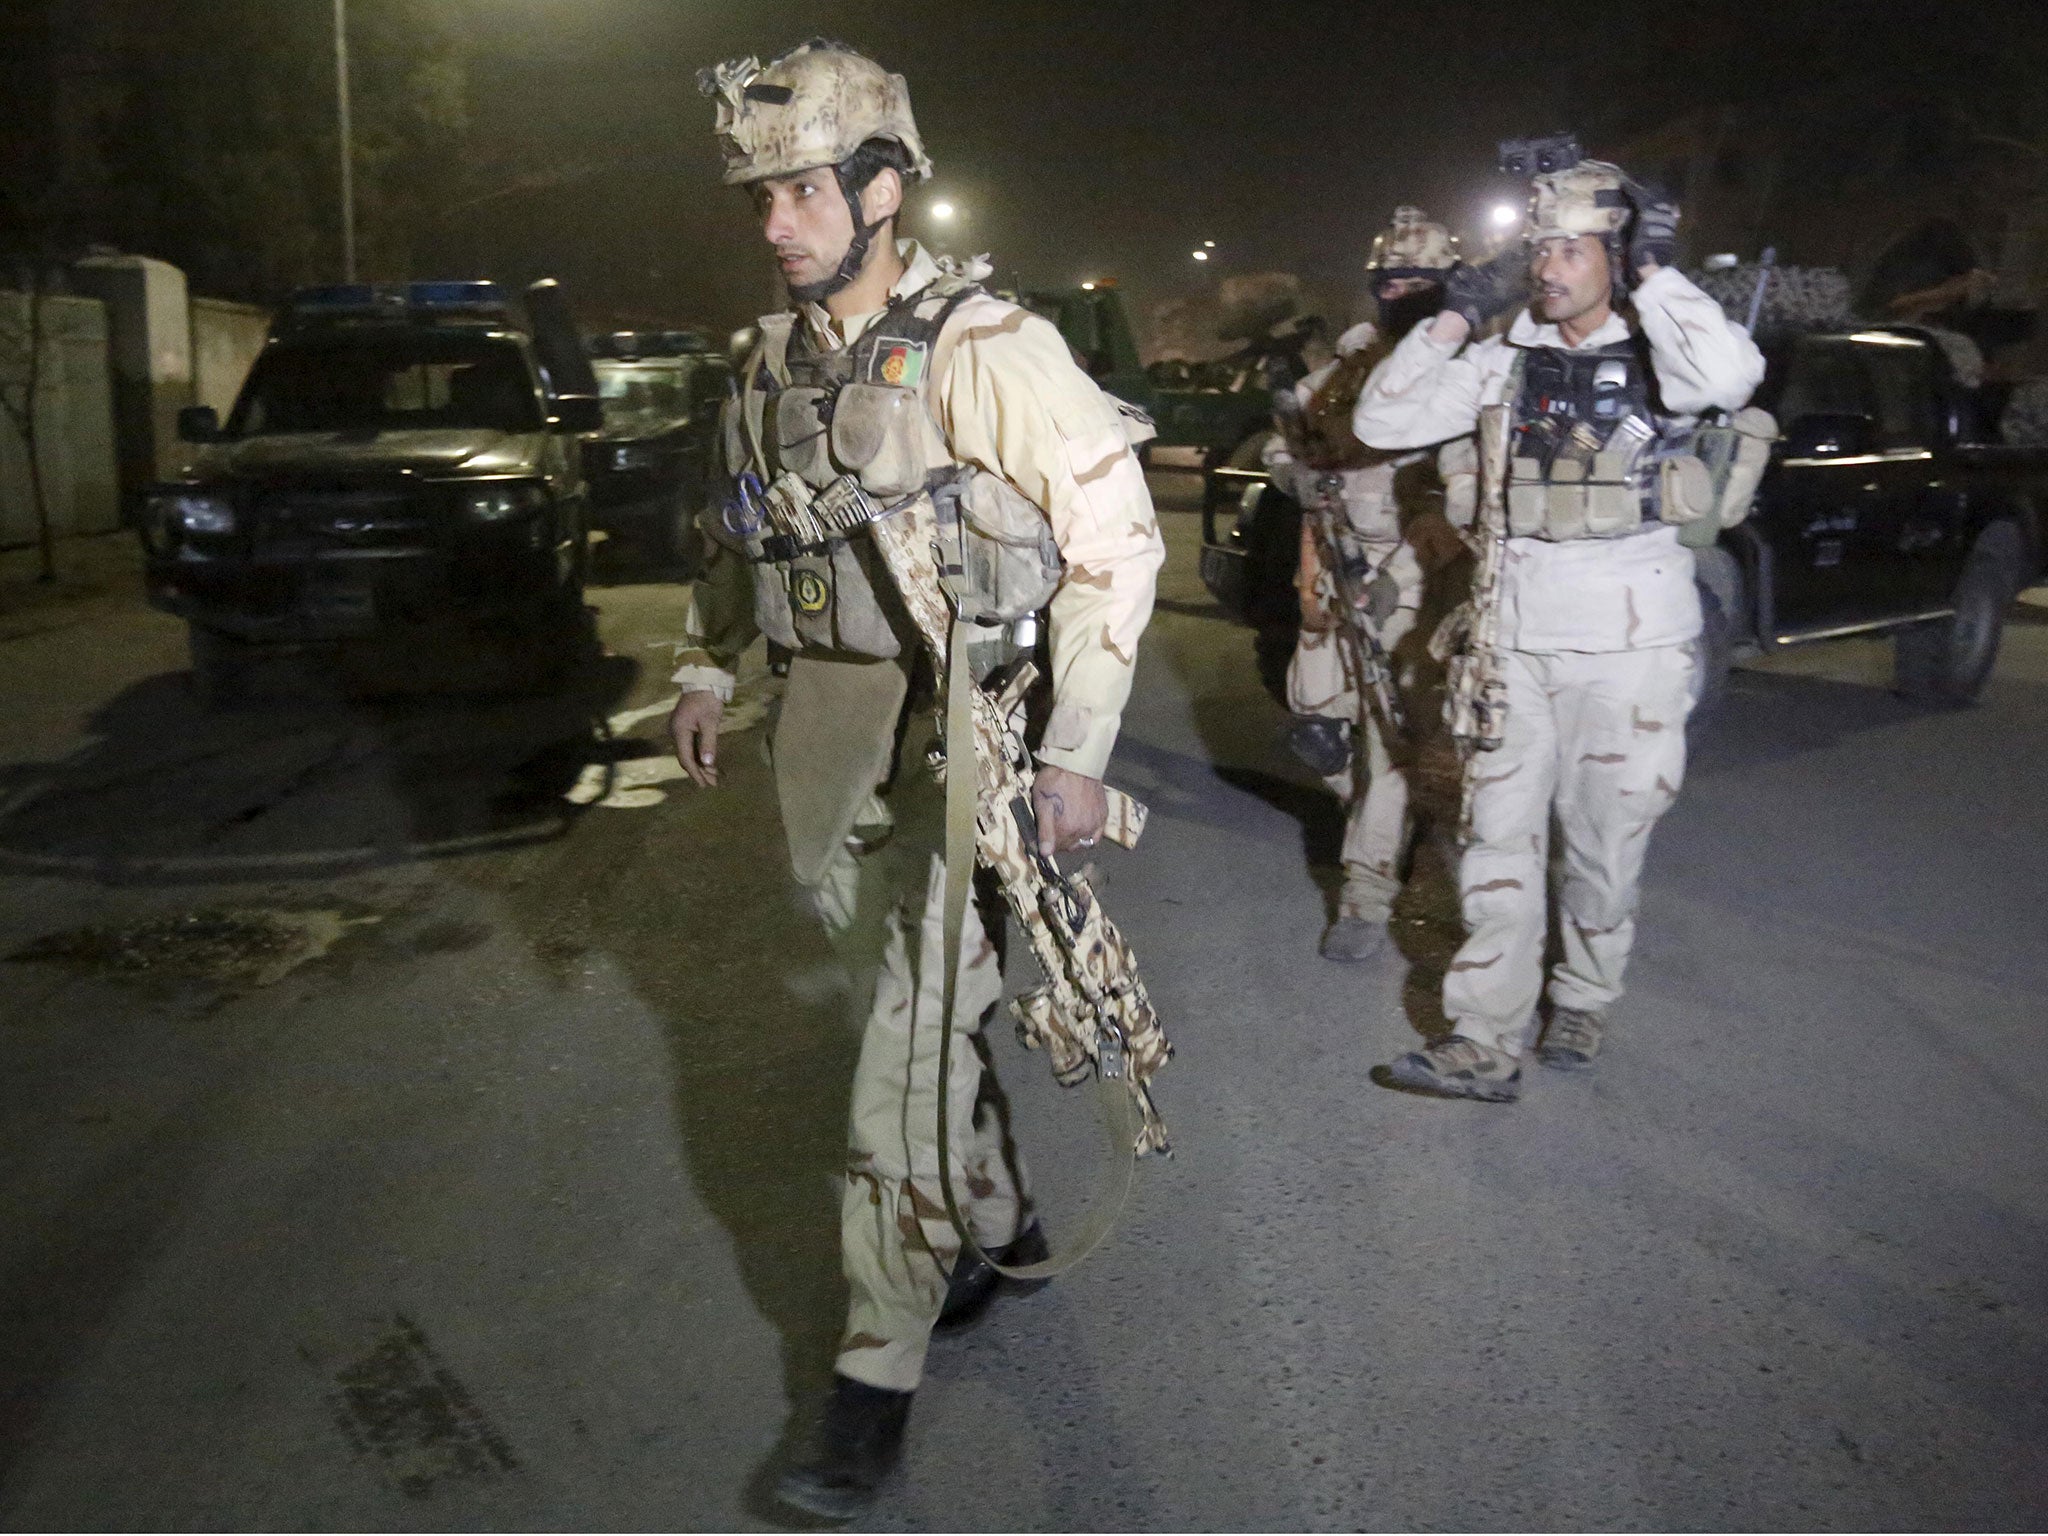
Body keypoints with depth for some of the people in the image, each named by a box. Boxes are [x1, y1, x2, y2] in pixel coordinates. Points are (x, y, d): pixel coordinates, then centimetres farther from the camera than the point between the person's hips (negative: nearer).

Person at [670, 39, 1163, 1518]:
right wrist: (706, 670, 17)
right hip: (824, 730, 7)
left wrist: (1076, 751, -17)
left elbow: (1119, 537, -14)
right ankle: (1000, 1224, 40)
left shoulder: (989, 350, -13)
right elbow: (736, 532, 23)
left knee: (913, 1054, -6)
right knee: (909, 1008, 18)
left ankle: (880, 1374, 7)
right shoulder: (779, 360, 9)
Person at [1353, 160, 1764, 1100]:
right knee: (1500, 837, 3)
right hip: (1516, 631, 3)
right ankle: (1486, 1044, 8)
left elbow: (1729, 376, -28)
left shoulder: (1655, 351, -4)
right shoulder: (1508, 358, 5)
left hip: (1628, 638, -3)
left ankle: (1583, 1001, 31)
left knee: (1605, 841, 9)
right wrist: (1456, 320, -5)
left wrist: (1653, 276, -18)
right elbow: (1381, 422, 1)